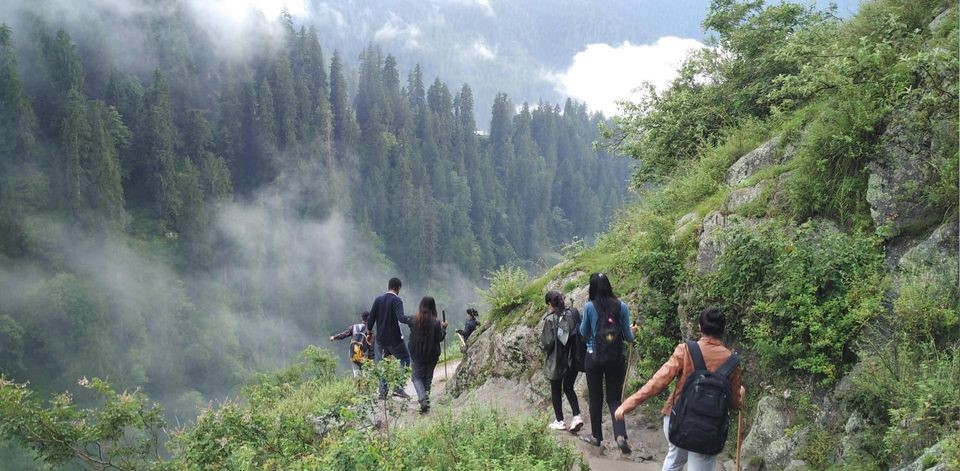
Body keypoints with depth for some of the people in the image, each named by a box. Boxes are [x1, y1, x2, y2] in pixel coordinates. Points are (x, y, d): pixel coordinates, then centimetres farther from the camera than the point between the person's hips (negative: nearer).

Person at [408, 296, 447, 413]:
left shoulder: (414, 320, -8)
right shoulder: (435, 323, -13)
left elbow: (411, 336, 4)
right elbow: (440, 338, -9)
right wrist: (443, 328, 4)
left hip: (418, 355, 0)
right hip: (432, 355, 0)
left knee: (417, 376, 7)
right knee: (428, 377, 15)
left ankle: (422, 398, -16)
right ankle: (426, 400, 16)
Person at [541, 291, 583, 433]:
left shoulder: (550, 319, -17)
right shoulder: (573, 314, -5)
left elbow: (547, 342, -16)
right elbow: (581, 334, 0)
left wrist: (543, 347, 6)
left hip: (556, 361, -4)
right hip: (573, 359, 4)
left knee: (556, 390, 13)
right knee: (569, 388, 19)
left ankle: (560, 421, 19)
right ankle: (576, 416, 4)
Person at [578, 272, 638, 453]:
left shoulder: (590, 307, -9)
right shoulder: (621, 306, -4)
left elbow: (583, 333, 3)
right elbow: (628, 337, 2)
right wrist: (632, 331, 23)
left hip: (594, 357, -1)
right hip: (617, 358, 2)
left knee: (595, 398, 14)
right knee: (614, 398, 9)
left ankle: (596, 436, 25)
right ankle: (620, 435, -11)